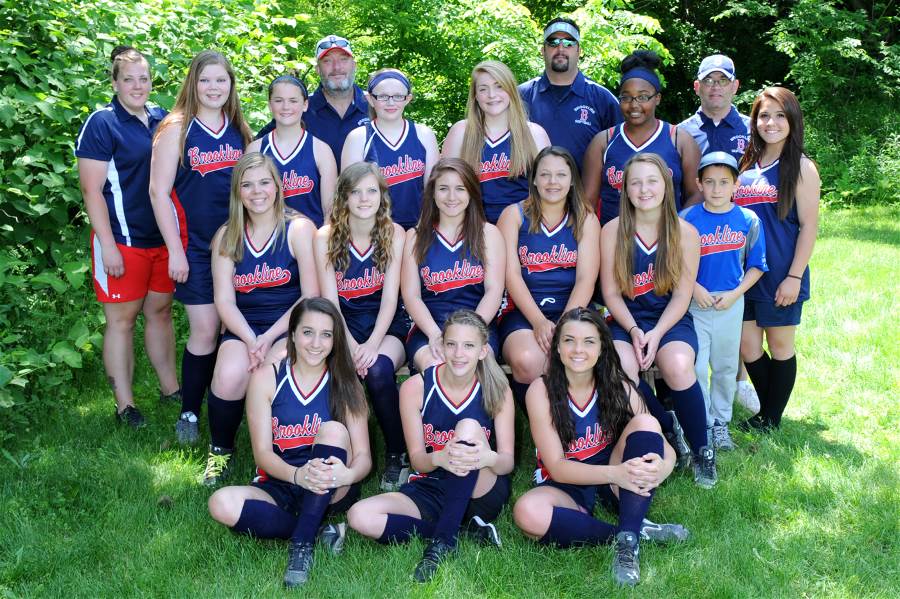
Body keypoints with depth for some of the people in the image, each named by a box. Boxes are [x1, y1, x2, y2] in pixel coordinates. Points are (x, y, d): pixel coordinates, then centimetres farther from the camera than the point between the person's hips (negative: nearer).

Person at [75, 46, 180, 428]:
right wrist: (108, 246, -17)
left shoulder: (161, 119, 8)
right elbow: (92, 189, -13)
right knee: (121, 320, 2)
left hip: (163, 238, 6)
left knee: (160, 311, 14)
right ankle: (125, 405, 10)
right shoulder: (101, 123, -10)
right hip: (122, 241, -6)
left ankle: (170, 388, 26)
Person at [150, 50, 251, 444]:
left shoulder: (239, 131, 9)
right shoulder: (176, 130, -4)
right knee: (205, 332, -6)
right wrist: (175, 250, -11)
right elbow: (159, 192, -6)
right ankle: (189, 412, 11)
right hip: (196, 248, -4)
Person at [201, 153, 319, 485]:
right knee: (230, 376, -29)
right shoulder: (227, 236, 9)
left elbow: (311, 297, -6)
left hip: (289, 329, -2)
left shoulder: (299, 229, 0)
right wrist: (250, 340, -16)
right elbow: (224, 300, 1)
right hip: (242, 329, 2)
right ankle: (220, 451, 1)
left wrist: (268, 338, -15)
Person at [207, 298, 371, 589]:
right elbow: (262, 453, -9)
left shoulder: (346, 385, -1)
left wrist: (348, 474, -33)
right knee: (222, 504, -29)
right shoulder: (266, 378, -3)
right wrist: (298, 475, -31)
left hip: (331, 494, 0)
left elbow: (363, 456, -7)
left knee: (334, 430, -28)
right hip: (278, 487, 0)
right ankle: (320, 532, -17)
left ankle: (301, 544, -27)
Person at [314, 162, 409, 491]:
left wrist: (372, 344, -22)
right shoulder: (325, 237, -3)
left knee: (378, 369, -32)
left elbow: (390, 297, -8)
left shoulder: (394, 234, -3)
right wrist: (351, 346, -21)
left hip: (386, 325, 0)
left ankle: (397, 455, -13)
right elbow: (329, 301, -7)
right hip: (342, 325, 0)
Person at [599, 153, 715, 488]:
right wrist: (634, 330, -15)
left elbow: (682, 295, -2)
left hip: (671, 320, 0)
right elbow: (611, 292, 1)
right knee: (620, 369, -33)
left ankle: (702, 450, -9)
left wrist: (656, 334, -16)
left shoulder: (685, 233, 1)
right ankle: (669, 431, -4)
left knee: (678, 366, -34)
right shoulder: (612, 231, 1)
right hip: (626, 321, 1)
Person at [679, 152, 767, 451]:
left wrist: (735, 293, -9)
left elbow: (756, 265, 3)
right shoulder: (687, 218, -6)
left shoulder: (748, 220, -3)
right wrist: (694, 288, -13)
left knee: (726, 366, 13)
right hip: (694, 303, -1)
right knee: (696, 368, 0)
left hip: (731, 304, 1)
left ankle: (721, 421, 29)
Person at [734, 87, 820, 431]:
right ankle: (766, 410, 28)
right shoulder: (746, 164, 8)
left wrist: (794, 277, -14)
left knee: (780, 345, 8)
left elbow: (809, 226, -9)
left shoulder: (801, 168, -5)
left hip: (780, 276, -5)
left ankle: (772, 419, 21)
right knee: (747, 347, 8)